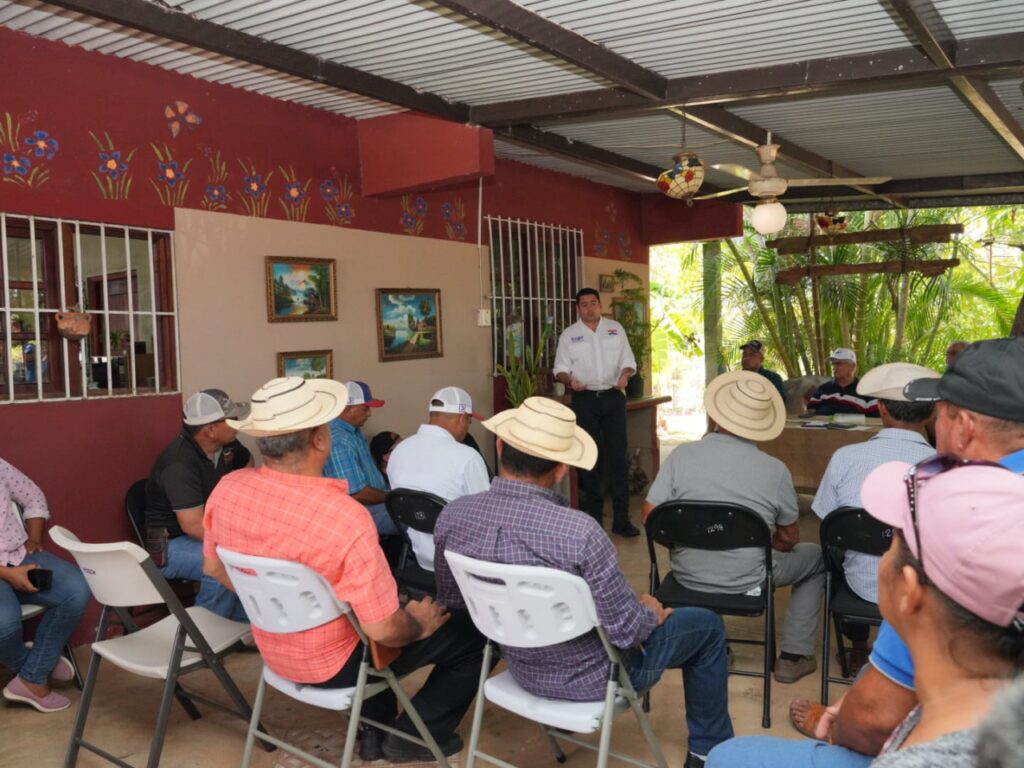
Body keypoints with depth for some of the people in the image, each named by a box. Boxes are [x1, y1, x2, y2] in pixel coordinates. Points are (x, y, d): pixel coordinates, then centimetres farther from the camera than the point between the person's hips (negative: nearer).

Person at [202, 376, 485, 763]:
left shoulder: (227, 490, -15)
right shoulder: (346, 519, -35)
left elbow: (215, 568, 4)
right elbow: (383, 630, -28)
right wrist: (418, 625, -5)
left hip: (274, 652, 7)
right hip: (336, 663, -6)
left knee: (389, 597, 33)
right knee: (473, 634, 7)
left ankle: (373, 731, 36)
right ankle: (412, 737, 20)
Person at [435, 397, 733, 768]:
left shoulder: (453, 516, -18)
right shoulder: (579, 531, -36)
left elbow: (450, 599, 0)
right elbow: (628, 630, -25)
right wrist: (652, 612, -2)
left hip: (520, 667, 6)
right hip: (590, 676, -5)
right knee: (708, 626, 18)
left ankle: (558, 711, 48)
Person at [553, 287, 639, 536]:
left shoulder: (616, 329, 8)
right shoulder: (569, 335, 5)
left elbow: (628, 361, 9)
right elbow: (560, 368, 3)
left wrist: (624, 375, -12)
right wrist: (570, 380, -19)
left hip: (613, 396, 0)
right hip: (584, 399, 0)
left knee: (617, 455, -3)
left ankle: (621, 518, 0)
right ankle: (593, 514, 19)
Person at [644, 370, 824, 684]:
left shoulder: (682, 454, -12)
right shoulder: (775, 470, -12)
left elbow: (650, 517, -8)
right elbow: (788, 539, 1)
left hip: (687, 577, 2)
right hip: (747, 584, -2)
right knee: (816, 556, 24)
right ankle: (794, 656, 24)